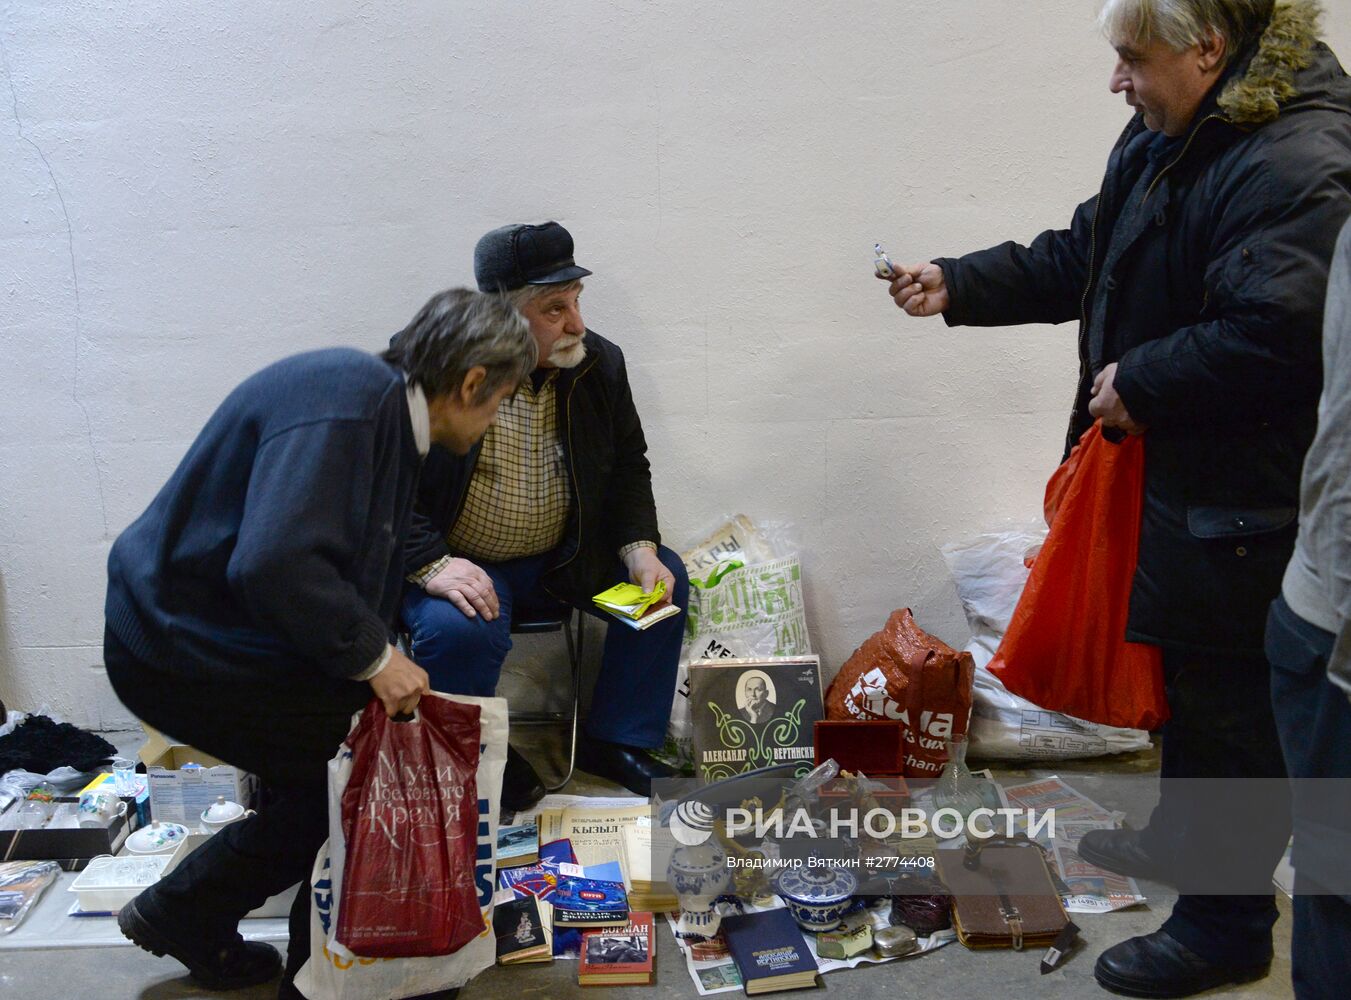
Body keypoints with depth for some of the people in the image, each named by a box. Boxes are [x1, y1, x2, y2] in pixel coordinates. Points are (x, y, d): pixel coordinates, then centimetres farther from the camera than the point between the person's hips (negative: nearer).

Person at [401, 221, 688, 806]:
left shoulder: (598, 363, -1)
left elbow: (627, 466, 10)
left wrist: (640, 548, -7)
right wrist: (432, 564, -29)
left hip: (561, 559, 5)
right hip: (460, 564, -5)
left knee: (666, 578, -6)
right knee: (461, 629, -33)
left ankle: (615, 742, 9)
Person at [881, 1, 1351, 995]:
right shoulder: (1166, 140, 9)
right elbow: (1081, 260, 17)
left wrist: (1139, 383, -20)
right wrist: (958, 285, 10)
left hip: (1243, 500, -10)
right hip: (1170, 468, 10)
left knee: (1228, 699, 3)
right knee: (1182, 673, 24)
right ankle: (1182, 840, 46)